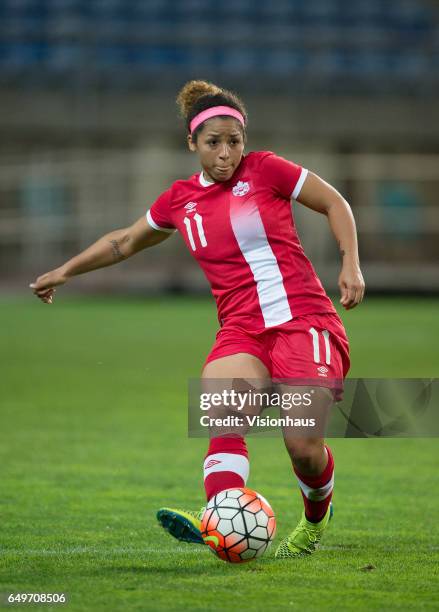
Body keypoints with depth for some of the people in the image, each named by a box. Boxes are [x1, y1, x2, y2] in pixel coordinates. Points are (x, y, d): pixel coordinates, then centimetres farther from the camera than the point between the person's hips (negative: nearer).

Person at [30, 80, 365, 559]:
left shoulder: (266, 170, 1)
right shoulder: (179, 200, 12)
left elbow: (334, 203, 10)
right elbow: (127, 240, 29)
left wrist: (351, 265, -2)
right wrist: (65, 272, 31)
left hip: (303, 318, -3)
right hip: (241, 330, 3)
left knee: (303, 445, -15)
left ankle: (316, 518, 19)